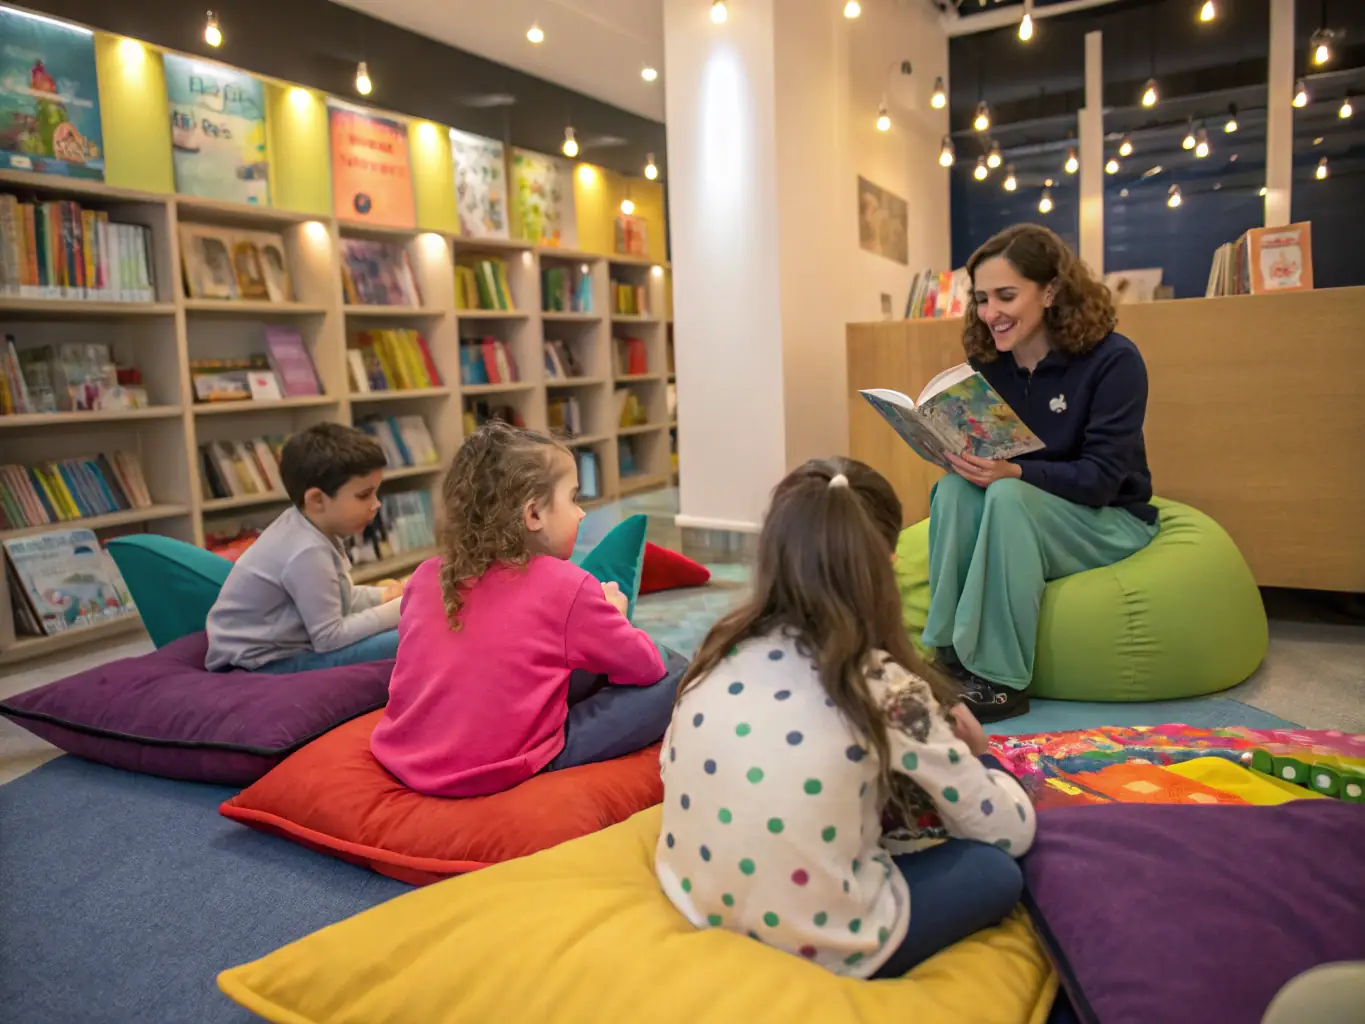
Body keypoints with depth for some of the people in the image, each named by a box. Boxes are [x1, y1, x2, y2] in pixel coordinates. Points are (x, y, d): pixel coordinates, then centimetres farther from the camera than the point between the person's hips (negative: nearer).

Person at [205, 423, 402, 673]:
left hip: (279, 647, 10)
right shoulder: (308, 553, -27)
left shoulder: (306, 525, 1)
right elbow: (329, 639, -24)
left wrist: (379, 597, 3)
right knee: (400, 643, -25)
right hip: (265, 664, -10)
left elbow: (330, 597, 15)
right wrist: (395, 611, -18)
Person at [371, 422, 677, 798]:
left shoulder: (425, 576, 4)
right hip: (506, 770, -7)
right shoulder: (565, 585, -10)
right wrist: (611, 617, 20)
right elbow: (647, 667, -1)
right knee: (675, 681, -1)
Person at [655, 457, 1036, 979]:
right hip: (815, 951, -6)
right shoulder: (886, 687, -17)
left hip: (694, 912, 6)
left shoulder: (722, 648, -4)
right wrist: (974, 755, 17)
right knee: (997, 871, 14)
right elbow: (1011, 833, -5)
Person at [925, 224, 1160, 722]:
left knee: (1007, 495, -34)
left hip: (1109, 520, -4)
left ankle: (1000, 680, -29)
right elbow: (984, 457, 1)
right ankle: (950, 658, -24)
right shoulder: (986, 363, 0)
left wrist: (1014, 472, -37)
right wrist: (959, 454, -23)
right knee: (954, 489, -27)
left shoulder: (1113, 359, -14)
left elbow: (1100, 478, -20)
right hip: (1023, 519, 4)